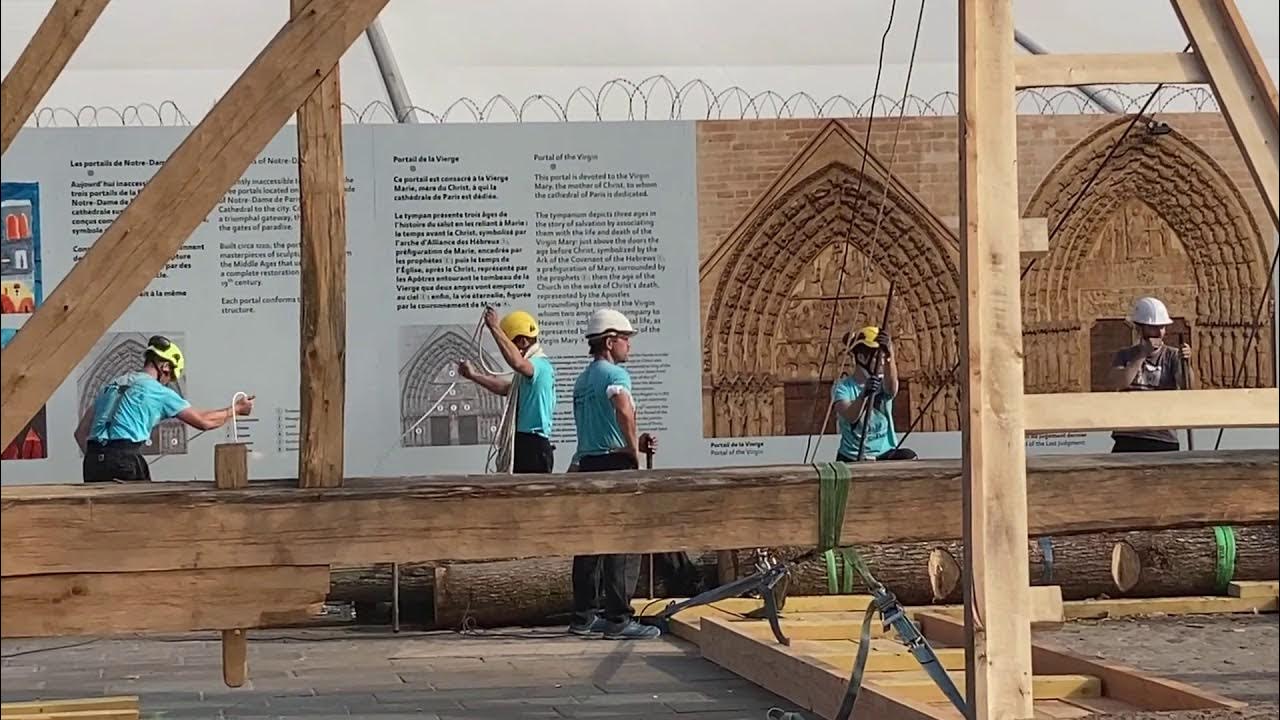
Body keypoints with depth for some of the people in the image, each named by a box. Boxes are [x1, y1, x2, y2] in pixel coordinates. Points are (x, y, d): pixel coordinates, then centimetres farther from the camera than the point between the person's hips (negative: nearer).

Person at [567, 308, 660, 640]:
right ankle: (618, 619, -6)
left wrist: (634, 443, 15)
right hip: (614, 463, -9)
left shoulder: (582, 380, 19)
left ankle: (583, 615, 16)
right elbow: (624, 411, -30)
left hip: (586, 463, 9)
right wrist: (635, 452, -18)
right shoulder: (615, 375, -10)